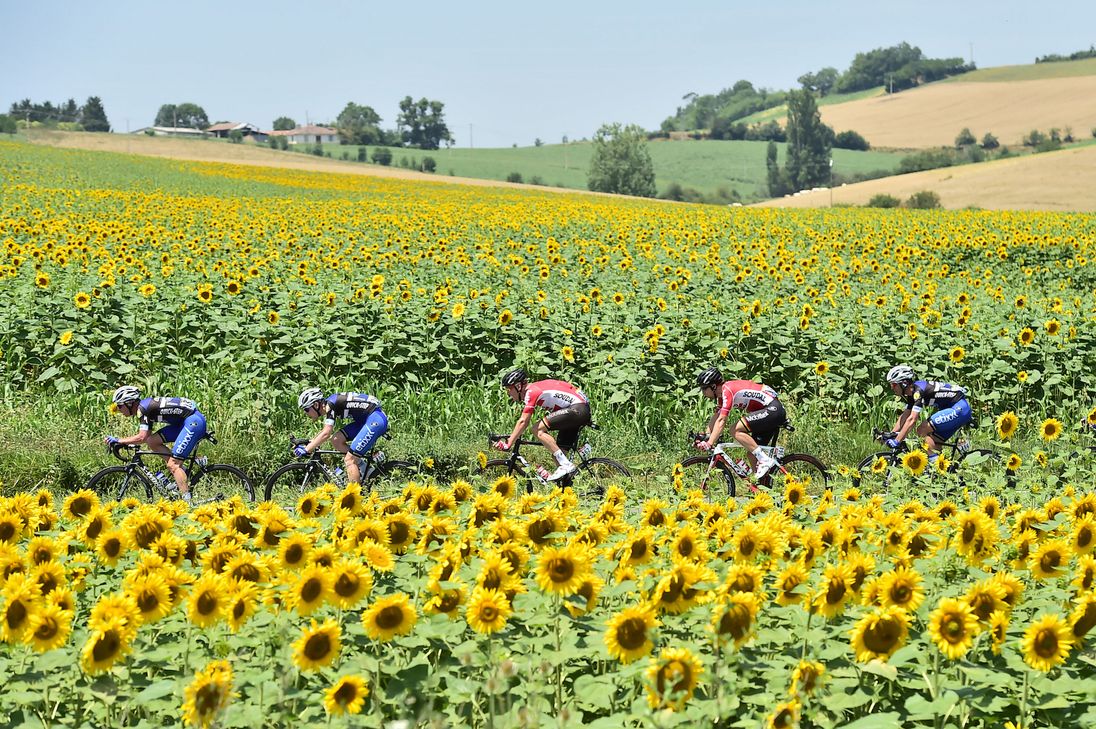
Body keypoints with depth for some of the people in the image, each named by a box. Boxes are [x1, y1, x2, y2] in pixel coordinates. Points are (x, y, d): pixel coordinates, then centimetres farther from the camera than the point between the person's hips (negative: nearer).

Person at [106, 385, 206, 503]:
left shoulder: (143, 408, -12)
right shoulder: (146, 407, 16)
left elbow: (142, 437, -19)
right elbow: (147, 437, 19)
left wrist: (118, 441, -12)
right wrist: (126, 443, 12)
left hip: (194, 421, -10)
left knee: (172, 465, -12)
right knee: (152, 442, 7)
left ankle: (187, 500, -15)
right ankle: (182, 472, 7)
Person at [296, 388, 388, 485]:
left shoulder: (330, 405, -17)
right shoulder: (328, 405, 11)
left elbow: (326, 434, -24)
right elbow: (325, 431, 24)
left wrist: (306, 450, -21)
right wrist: (307, 443, 14)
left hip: (376, 420, -10)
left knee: (349, 460, -12)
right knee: (336, 441, 6)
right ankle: (362, 468, 9)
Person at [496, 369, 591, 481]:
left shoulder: (531, 392, -13)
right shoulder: (534, 389, 16)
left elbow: (523, 422, -17)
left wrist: (507, 445, -17)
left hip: (577, 409, -10)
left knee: (538, 429, -15)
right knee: (557, 453, 7)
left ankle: (566, 465, -18)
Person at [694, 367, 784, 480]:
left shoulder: (727, 390, -18)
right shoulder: (722, 392, 11)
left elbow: (721, 421, -25)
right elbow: (715, 417, 17)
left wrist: (709, 444, -27)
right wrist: (705, 438, 8)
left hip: (772, 409, -10)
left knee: (736, 431, -19)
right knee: (751, 454, 7)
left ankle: (766, 460, -18)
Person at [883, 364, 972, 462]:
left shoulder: (919, 390, -21)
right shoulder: (912, 393, 8)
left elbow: (911, 420, -28)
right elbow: (904, 417, 15)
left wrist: (896, 441, -28)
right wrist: (890, 435, 8)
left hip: (959, 409, -10)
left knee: (922, 430, -15)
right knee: (931, 445, 7)